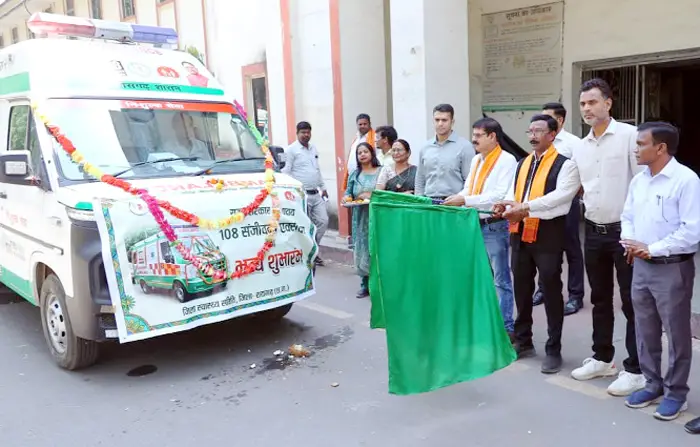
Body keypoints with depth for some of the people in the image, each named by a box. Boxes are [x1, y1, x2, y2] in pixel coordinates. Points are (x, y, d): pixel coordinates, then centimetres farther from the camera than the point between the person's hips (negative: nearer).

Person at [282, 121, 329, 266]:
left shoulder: (313, 148, 16)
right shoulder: (292, 150, -7)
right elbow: (285, 172, -10)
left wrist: (323, 187, 23)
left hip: (316, 194, 7)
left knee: (323, 221, 5)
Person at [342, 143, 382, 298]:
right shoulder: (355, 174, 14)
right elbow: (348, 192, 14)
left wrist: (372, 196, -15)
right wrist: (346, 198, -8)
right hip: (361, 218, 3)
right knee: (362, 249, 2)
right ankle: (366, 285, 10)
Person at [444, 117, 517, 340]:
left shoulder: (507, 160, -11)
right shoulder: (476, 160, 14)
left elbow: (501, 196, -21)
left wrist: (466, 200, -25)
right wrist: (456, 199, -5)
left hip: (495, 226, -8)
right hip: (474, 225, 8)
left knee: (500, 279, 1)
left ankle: (506, 327, 10)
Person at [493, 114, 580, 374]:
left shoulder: (565, 165, -6)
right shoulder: (522, 164, 16)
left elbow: (560, 196, -20)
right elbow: (512, 194, 12)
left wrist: (525, 207, -28)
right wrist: (505, 209, -12)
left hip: (548, 236, -6)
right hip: (520, 234, 7)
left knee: (551, 292, 2)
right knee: (521, 290, 14)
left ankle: (553, 350, 15)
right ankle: (523, 342, 29)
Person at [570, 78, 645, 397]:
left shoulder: (629, 135, -10)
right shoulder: (580, 147, 10)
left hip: (624, 230, -6)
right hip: (594, 231, 6)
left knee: (631, 302, 3)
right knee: (600, 299, 16)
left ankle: (635, 370, 14)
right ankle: (602, 359, 30)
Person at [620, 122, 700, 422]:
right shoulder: (638, 180, 9)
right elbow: (628, 216, 14)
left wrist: (652, 249, -18)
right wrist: (629, 243, -5)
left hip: (673, 268, -7)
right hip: (641, 266, 7)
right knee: (645, 330, 15)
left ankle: (676, 393, 20)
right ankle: (653, 384, 31)